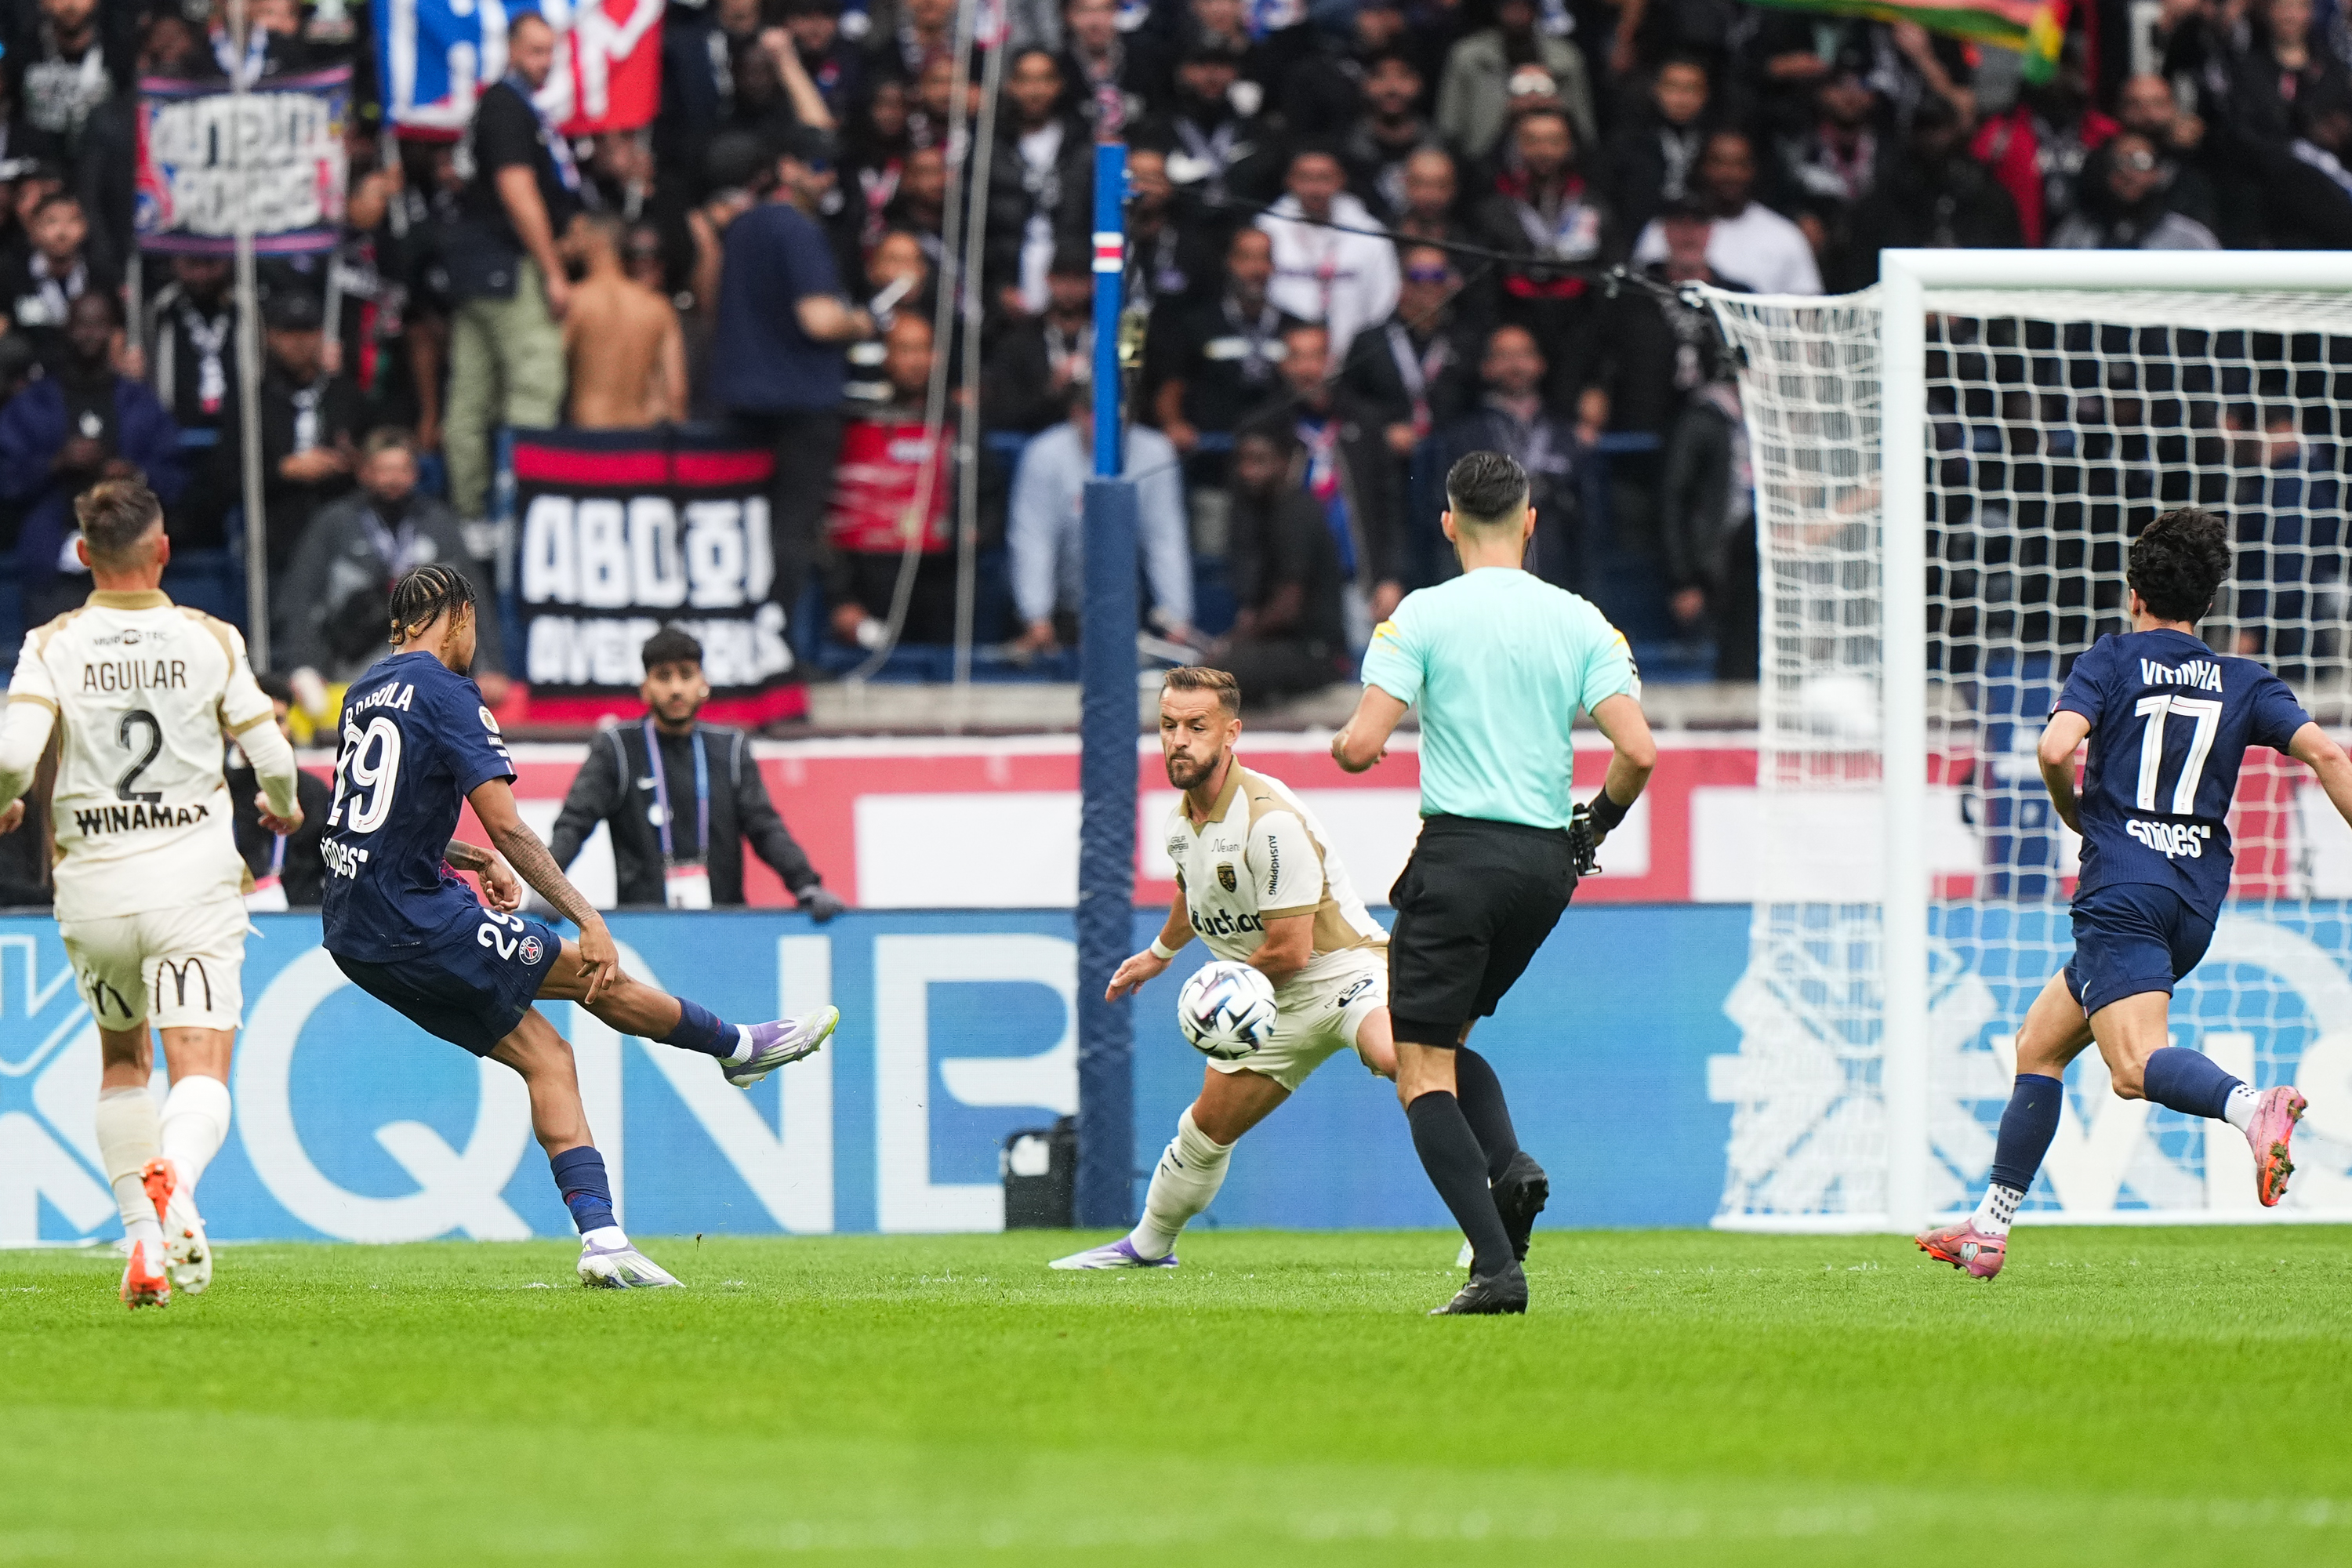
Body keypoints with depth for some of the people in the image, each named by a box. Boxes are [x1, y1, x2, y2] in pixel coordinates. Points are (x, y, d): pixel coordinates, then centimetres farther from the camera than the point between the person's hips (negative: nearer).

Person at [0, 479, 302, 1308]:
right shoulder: (211, 640, -1)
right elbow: (271, 755, 0)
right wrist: (284, 806, 23)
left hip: (93, 890, 1)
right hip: (193, 882, -1)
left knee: (123, 1063, 23)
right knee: (200, 1073, -8)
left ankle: (144, 1240, 16)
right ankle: (175, 1177, -41)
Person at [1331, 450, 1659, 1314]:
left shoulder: (1422, 616, -6)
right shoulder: (1580, 622, 4)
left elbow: (1361, 746, -12)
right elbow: (1638, 752, -5)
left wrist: (1345, 742, 12)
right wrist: (1595, 822, 14)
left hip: (1459, 850, -5)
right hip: (1546, 862, 5)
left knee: (1421, 1069, -1)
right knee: (1448, 1034, 24)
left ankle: (1497, 1266, -16)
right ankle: (1510, 1166, -5)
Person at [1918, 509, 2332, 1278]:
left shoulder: (2114, 659, 4)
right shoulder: (2243, 681, 14)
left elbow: (2055, 749, -11)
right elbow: (2324, 753, 0)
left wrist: (2077, 815, 10)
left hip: (2122, 891, -6)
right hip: (2197, 901, 6)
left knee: (2136, 1065, -23)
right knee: (2040, 1043, 20)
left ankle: (2252, 1106, -53)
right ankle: (1989, 1228, 22)